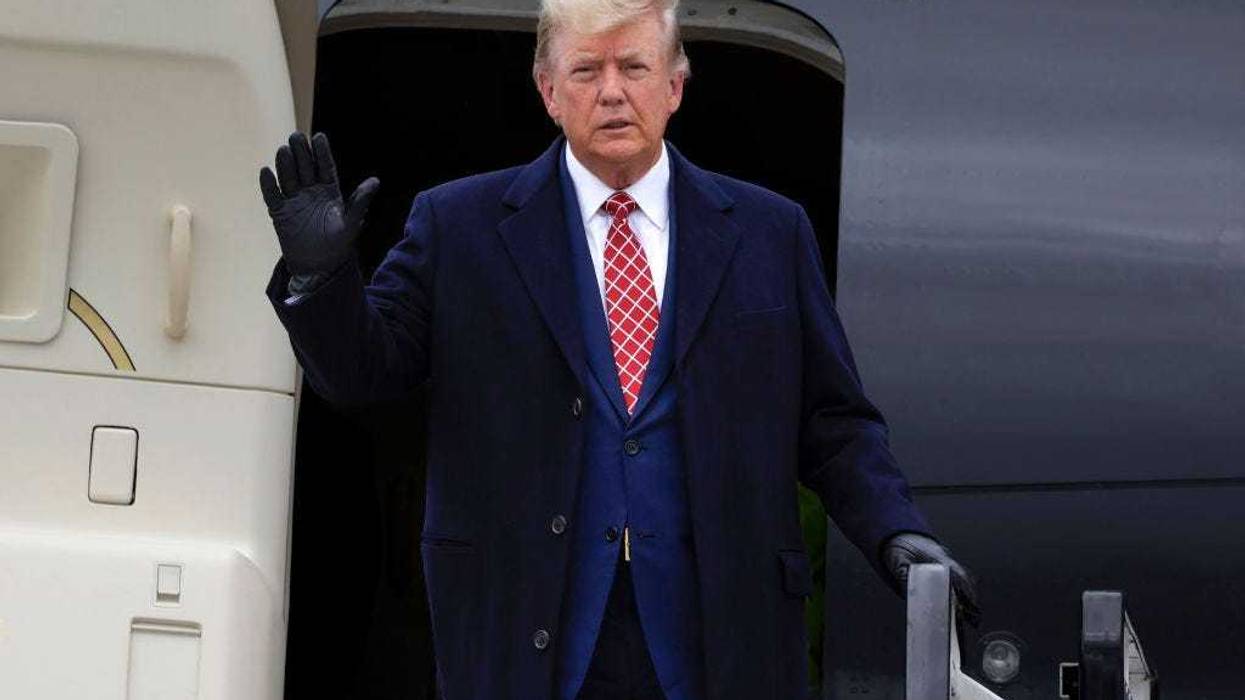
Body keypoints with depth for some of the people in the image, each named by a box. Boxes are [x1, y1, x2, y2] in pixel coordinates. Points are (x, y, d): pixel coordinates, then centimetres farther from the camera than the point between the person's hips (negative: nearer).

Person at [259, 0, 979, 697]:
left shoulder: (770, 233, 11)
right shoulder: (460, 226, 8)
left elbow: (834, 423, 11)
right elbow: (361, 369, 5)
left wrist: (897, 533, -4)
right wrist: (321, 272, -14)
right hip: (525, 642, -1)